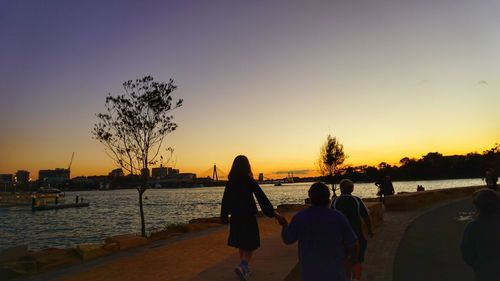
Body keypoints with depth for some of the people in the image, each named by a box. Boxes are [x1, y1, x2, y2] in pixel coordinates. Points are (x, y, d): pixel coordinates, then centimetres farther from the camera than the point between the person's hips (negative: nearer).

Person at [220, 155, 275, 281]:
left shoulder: (230, 182, -1)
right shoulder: (250, 181, -11)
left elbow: (225, 201, 1)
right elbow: (261, 198, -11)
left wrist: (224, 217, 8)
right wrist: (271, 212, -5)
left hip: (236, 217, 4)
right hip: (248, 216, -4)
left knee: (242, 244, 19)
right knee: (251, 244, 6)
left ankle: (244, 268, 25)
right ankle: (242, 266, -14)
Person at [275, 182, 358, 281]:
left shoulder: (300, 217, -10)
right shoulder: (338, 217, -10)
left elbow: (287, 239, 2)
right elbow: (353, 244, -5)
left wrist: (284, 224, 21)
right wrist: (351, 258, 16)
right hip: (335, 273, 0)